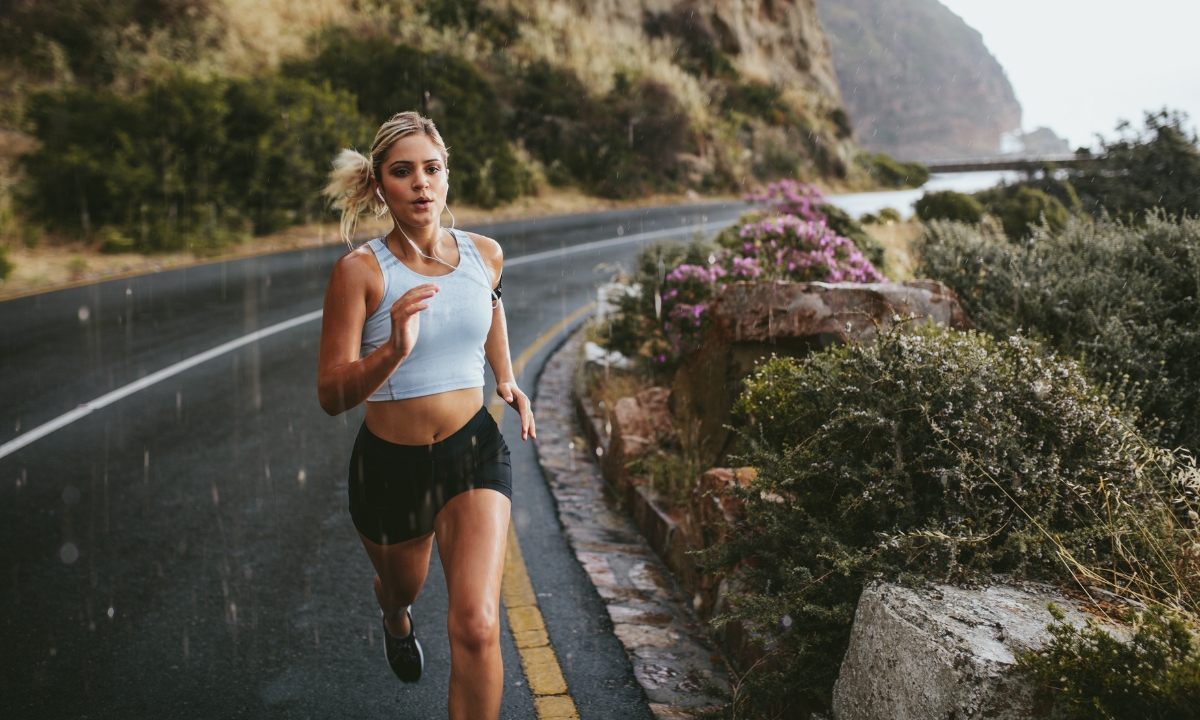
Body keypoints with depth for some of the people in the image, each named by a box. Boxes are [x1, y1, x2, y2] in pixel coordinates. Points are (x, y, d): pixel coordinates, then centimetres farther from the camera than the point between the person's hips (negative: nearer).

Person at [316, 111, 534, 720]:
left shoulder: (484, 254, -4)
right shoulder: (359, 271, -16)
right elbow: (331, 395, -19)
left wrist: (507, 377, 14)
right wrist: (393, 351, -37)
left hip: (473, 453, 1)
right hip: (389, 464, 0)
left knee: (476, 628, -16)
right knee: (401, 587, 28)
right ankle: (397, 618, 68)